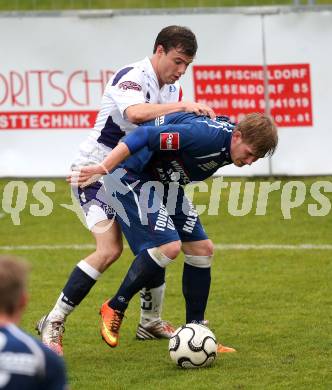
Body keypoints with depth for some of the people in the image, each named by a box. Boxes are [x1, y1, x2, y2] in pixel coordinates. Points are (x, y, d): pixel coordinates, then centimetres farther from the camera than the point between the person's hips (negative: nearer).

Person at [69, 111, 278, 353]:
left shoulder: (228, 145, -2)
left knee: (202, 249, 4)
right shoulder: (206, 135, -31)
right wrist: (102, 168, -33)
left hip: (164, 183, 10)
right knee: (169, 247, -22)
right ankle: (114, 308, -4)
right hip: (133, 177, -10)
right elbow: (146, 137, -32)